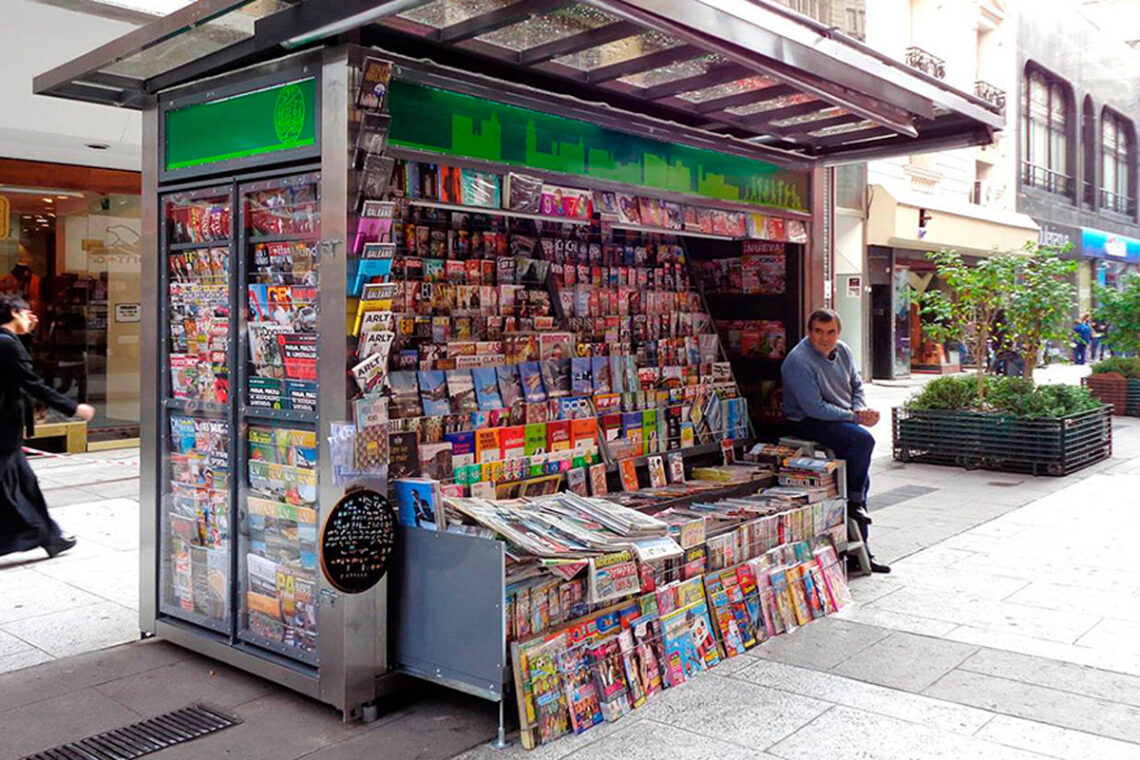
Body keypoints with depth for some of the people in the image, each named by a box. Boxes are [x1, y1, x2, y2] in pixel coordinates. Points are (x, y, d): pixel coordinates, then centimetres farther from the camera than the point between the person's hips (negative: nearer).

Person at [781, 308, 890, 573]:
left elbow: (857, 385, 16)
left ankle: (861, 549, 10)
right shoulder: (798, 361, -19)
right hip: (809, 423, -8)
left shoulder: (842, 351, 6)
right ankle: (854, 501, -7)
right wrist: (855, 417, -20)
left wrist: (861, 409, -5)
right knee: (863, 440, -29)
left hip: (842, 420, 8)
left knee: (861, 478, 2)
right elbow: (815, 407, -22)